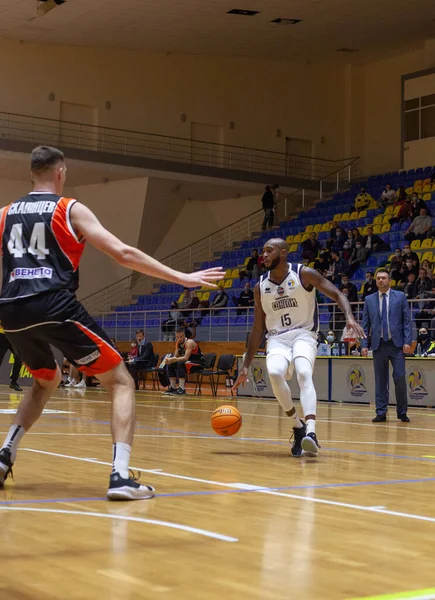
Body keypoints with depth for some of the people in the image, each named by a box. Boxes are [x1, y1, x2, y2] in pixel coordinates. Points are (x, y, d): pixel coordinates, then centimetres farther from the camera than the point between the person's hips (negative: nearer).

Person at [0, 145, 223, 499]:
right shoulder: (71, 210, 6)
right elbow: (123, 254, -2)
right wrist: (182, 278, 0)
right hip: (54, 306, -6)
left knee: (46, 382, 32)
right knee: (121, 382, 3)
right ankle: (120, 476, -13)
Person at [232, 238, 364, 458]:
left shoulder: (304, 274, -5)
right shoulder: (260, 287, 6)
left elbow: (337, 295, -4)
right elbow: (258, 329, 12)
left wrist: (349, 317, -25)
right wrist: (246, 366, 9)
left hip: (304, 334, -3)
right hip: (277, 338, 3)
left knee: (304, 374, -32)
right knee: (274, 373, -29)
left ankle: (311, 433, -43)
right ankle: (297, 426, -10)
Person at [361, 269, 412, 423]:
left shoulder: (400, 296, 4)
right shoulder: (369, 300, 9)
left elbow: (407, 321, 2)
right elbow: (365, 324, 10)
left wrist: (407, 341, -7)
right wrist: (364, 344, 1)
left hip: (396, 344, -2)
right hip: (379, 345, 2)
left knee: (400, 378, -4)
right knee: (380, 380, 4)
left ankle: (402, 413, 7)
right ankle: (381, 413, 9)